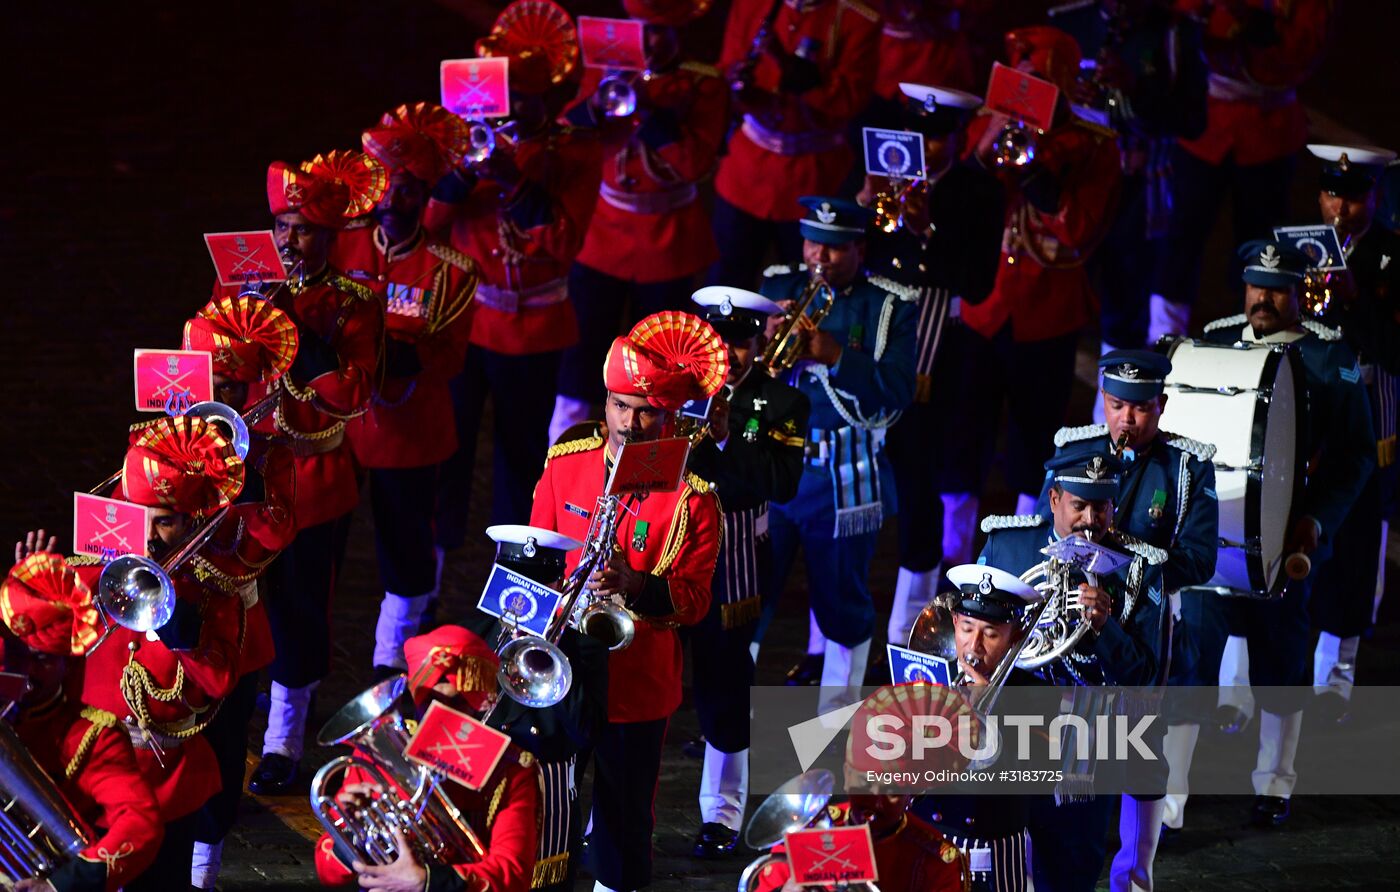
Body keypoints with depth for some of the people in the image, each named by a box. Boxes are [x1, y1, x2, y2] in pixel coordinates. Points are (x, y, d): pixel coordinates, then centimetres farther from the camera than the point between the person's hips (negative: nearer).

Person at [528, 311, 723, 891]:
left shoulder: (692, 496, -9)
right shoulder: (565, 463, 2)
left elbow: (694, 598, -11)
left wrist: (637, 586, -29)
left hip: (637, 685, -3)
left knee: (624, 818, 7)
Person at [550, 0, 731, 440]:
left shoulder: (705, 84, -7)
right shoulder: (606, 69, 2)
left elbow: (697, 163, -18)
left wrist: (651, 110, -26)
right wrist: (596, 105, -23)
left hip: (668, 242, -2)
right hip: (602, 234, 2)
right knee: (583, 349, -1)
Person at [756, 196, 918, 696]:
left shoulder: (890, 308, 0)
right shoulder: (777, 288, 9)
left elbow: (897, 391, -12)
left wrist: (835, 355, -26)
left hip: (843, 479, -2)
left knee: (843, 607, 8)